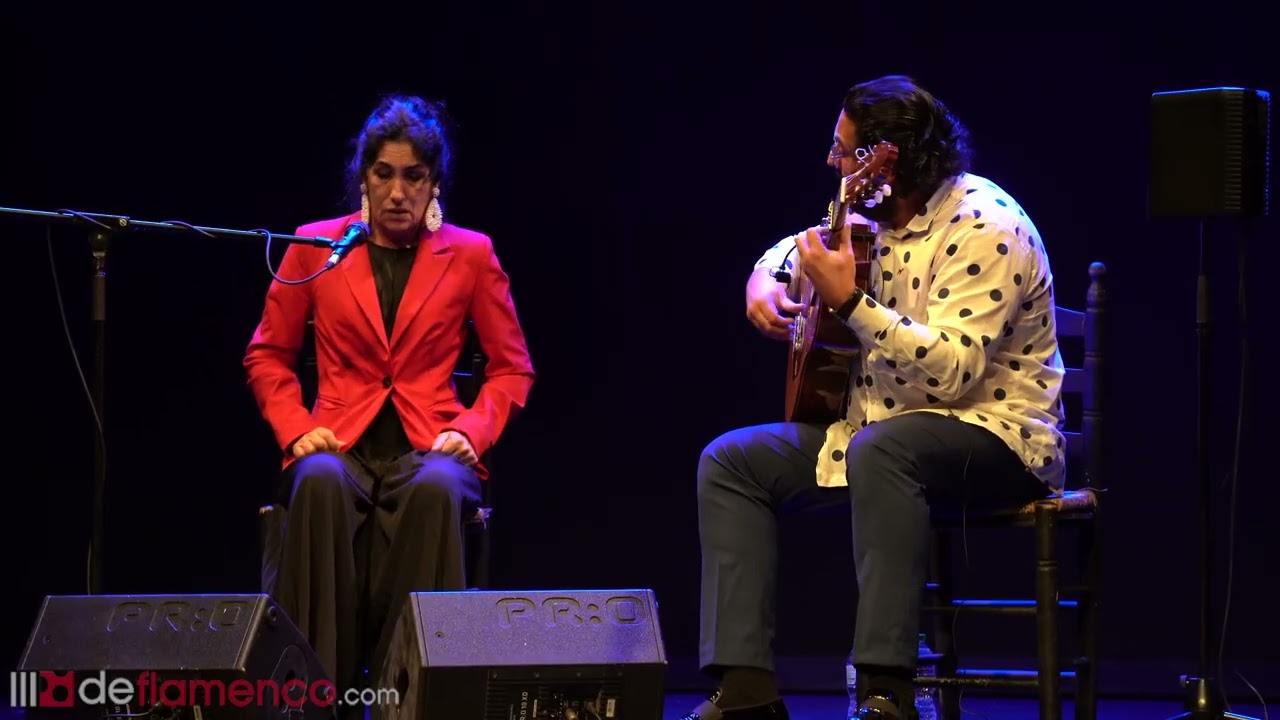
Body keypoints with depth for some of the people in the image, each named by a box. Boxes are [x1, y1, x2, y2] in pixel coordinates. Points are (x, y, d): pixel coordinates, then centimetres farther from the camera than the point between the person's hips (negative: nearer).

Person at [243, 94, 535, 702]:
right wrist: (295, 429, -4)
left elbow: (512, 369, 11)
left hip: (427, 447, 0)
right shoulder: (316, 246, 8)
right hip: (341, 444, 0)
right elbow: (267, 356, 13)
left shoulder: (470, 254, 8)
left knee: (438, 489, -38)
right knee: (320, 484, -37)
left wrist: (471, 431, -7)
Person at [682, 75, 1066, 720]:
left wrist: (849, 301, -35)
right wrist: (765, 282, 5)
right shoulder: (875, 217, 6)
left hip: (995, 438, -9)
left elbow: (949, 373, -31)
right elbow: (794, 248, 29)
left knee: (880, 449, -40)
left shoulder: (986, 228, -20)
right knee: (730, 461, -3)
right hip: (878, 423, 9)